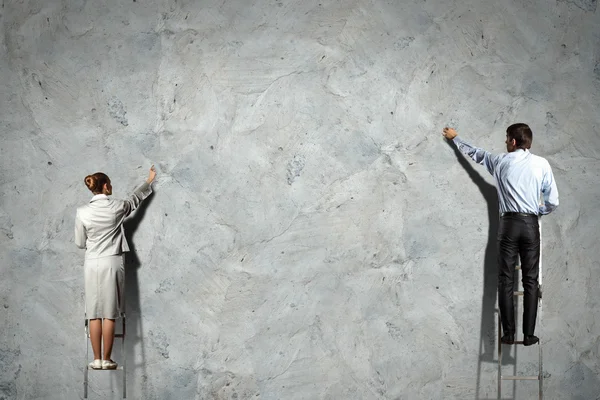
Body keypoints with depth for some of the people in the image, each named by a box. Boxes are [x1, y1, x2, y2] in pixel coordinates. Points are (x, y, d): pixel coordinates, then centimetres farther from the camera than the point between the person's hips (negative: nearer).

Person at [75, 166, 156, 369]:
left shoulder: (82, 211, -4)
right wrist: (150, 180, 33)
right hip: (112, 263, -1)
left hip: (92, 264, 1)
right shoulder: (117, 206, -5)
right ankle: (106, 359, 5)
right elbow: (135, 198, 17)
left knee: (94, 313, 5)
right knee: (109, 314, 2)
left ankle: (97, 359, 8)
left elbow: (80, 243, 5)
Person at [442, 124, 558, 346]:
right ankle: (529, 334, 2)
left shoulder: (501, 161, 4)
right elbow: (552, 201, 2)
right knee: (530, 281, 4)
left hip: (509, 224, 0)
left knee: (506, 280, 3)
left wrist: (455, 138, 38)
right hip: (531, 225, 0)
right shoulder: (541, 164, 2)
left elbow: (475, 153, 21)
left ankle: (508, 334, 2)